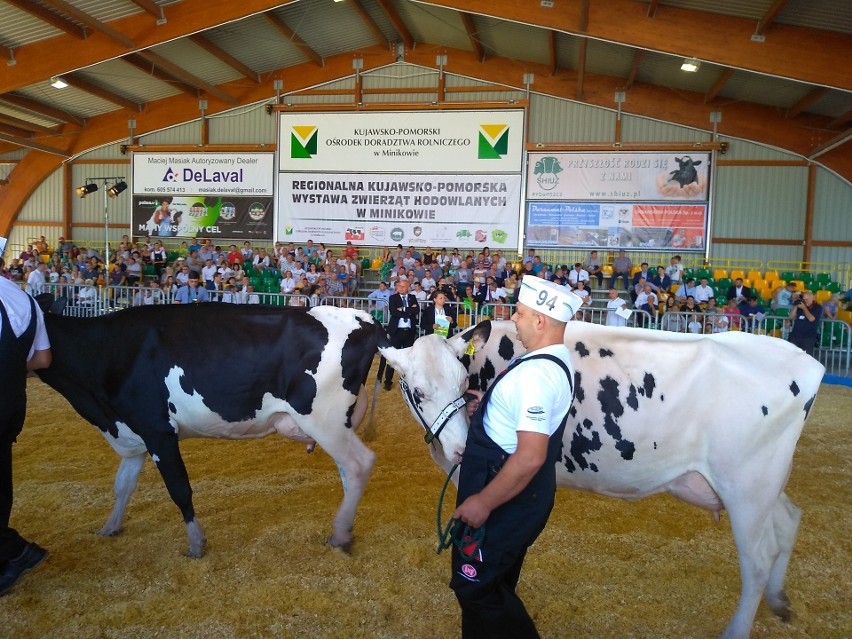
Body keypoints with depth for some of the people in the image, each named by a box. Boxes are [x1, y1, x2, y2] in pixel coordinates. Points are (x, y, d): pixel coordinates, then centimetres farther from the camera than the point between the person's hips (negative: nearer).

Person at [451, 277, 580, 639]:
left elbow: (530, 457, -30)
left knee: (474, 586, 5)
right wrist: (490, 405, 8)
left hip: (508, 495, -10)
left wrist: (483, 502, -23)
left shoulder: (536, 374, -27)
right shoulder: (555, 358, 5)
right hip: (516, 493, 10)